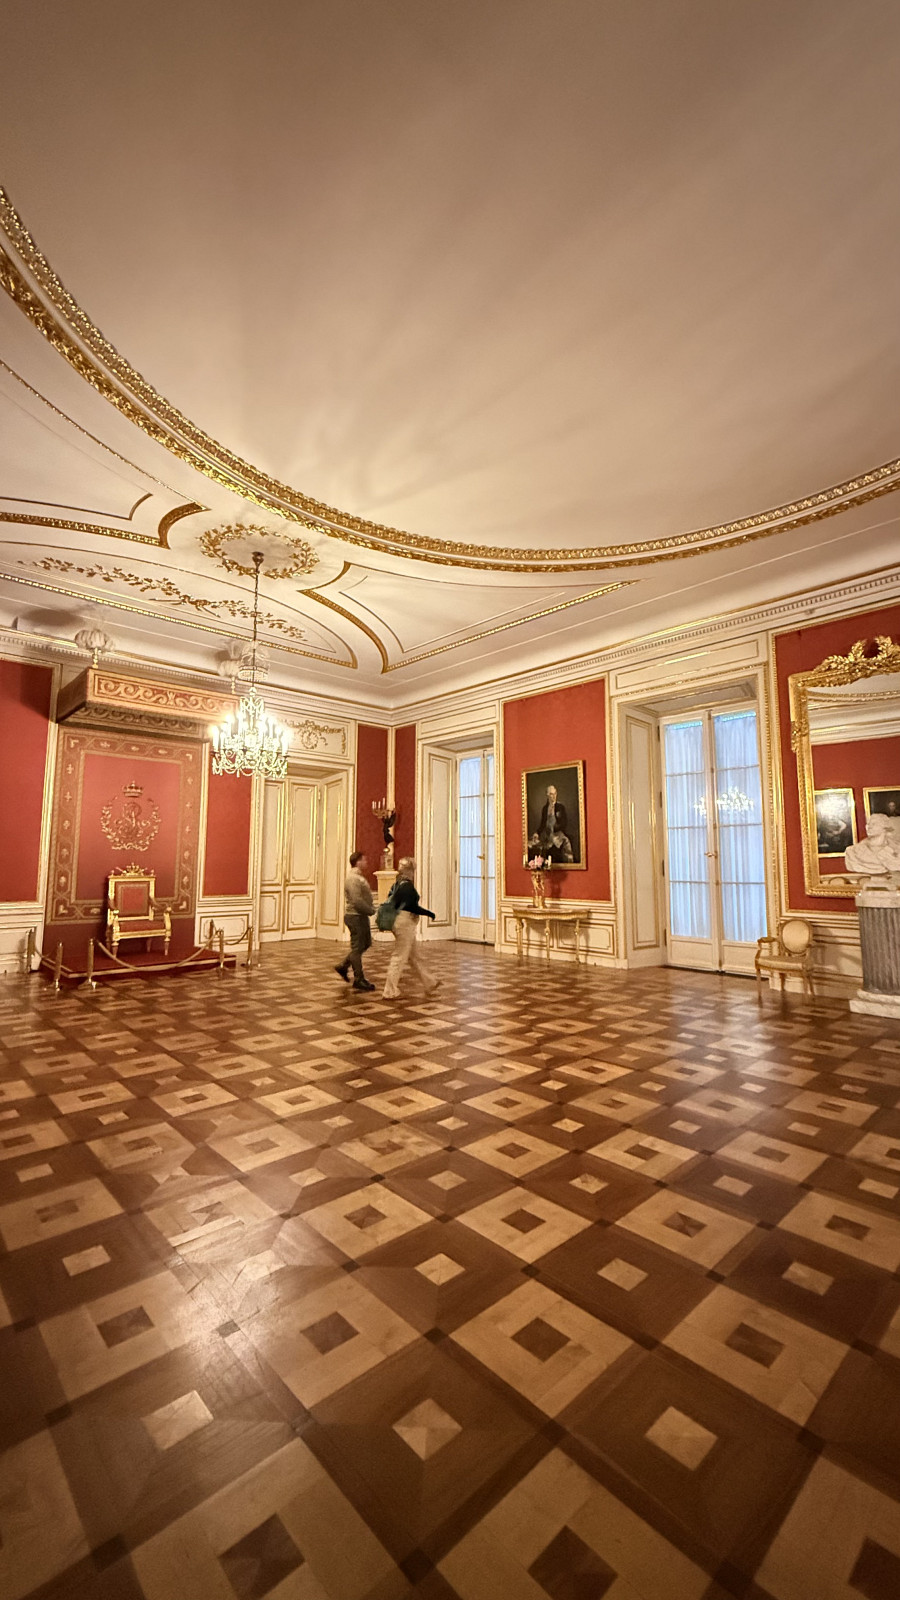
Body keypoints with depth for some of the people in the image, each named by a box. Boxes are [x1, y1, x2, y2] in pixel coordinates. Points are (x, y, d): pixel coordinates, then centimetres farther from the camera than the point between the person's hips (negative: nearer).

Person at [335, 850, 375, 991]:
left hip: (361, 916, 10)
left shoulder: (359, 877, 15)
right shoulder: (353, 878, -18)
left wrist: (371, 908, 7)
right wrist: (371, 911, -16)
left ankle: (343, 966, 24)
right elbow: (357, 901, -25)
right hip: (355, 916, -10)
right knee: (357, 947, -1)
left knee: (366, 943, 17)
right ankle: (359, 980, 8)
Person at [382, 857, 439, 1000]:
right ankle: (389, 992, 3)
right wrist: (430, 913, -11)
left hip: (400, 922, 9)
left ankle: (430, 984, 27)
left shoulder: (398, 884, 9)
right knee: (399, 958, -2)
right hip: (406, 924, -9)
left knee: (414, 957, 16)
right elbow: (413, 907, -21)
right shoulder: (408, 886, -17)